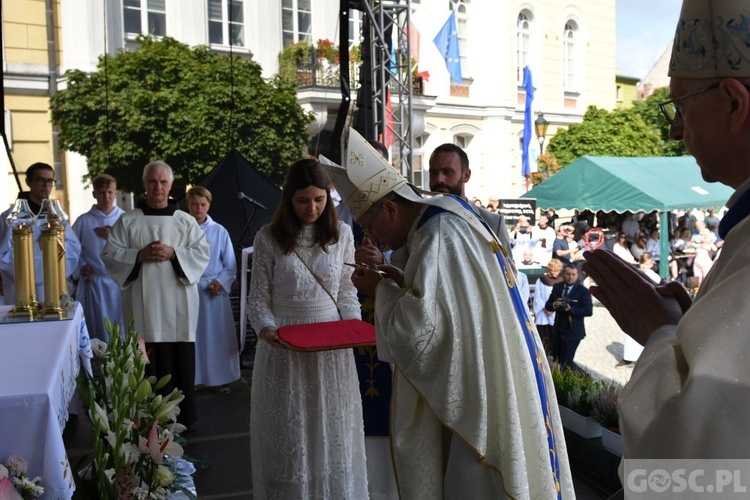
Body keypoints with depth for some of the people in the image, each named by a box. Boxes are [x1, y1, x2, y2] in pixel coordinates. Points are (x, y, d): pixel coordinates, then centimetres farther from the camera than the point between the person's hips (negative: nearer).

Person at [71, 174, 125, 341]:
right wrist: (80, 267, -7)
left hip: (119, 282, 0)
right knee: (97, 330, 4)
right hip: (93, 283, 0)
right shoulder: (84, 221, 4)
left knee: (121, 331, 3)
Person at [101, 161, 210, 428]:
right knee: (147, 364, 0)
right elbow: (109, 254, 4)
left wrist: (173, 253, -12)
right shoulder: (127, 221, 8)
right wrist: (139, 255, -11)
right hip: (143, 303, 0)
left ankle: (182, 419, 17)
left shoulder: (185, 221, 9)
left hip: (177, 304, 1)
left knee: (180, 363, 3)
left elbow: (202, 252, 2)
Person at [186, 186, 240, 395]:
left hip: (214, 291, 1)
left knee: (217, 336, 5)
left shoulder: (219, 231, 2)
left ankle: (219, 378, 16)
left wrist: (221, 282, -9)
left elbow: (230, 266, 4)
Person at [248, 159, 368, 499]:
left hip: (332, 348, 2)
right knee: (288, 436, 7)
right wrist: (266, 329, -19)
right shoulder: (268, 238, -3)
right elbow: (259, 298, -1)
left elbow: (347, 293, 7)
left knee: (332, 433, 11)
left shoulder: (342, 234, 2)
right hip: (284, 346, -1)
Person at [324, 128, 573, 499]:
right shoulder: (450, 217, 7)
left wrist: (382, 289, -8)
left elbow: (416, 335, -24)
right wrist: (403, 282, 6)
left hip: (479, 394, -9)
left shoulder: (435, 239, -22)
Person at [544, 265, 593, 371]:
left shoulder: (583, 291, -7)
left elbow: (588, 311, -13)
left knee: (566, 361, -6)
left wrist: (571, 309, -24)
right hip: (558, 330, 6)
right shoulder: (557, 287, 8)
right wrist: (554, 305, -14)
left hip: (573, 331, -6)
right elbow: (547, 305, 8)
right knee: (558, 359, 11)